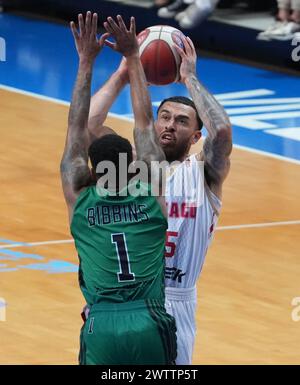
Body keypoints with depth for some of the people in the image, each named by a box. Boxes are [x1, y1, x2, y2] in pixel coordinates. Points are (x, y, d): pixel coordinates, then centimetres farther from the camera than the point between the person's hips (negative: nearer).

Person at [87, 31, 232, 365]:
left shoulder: (204, 172, 4)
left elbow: (222, 131, -17)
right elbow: (86, 126, -5)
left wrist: (189, 78, -8)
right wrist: (123, 74, -3)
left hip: (173, 302, -1)